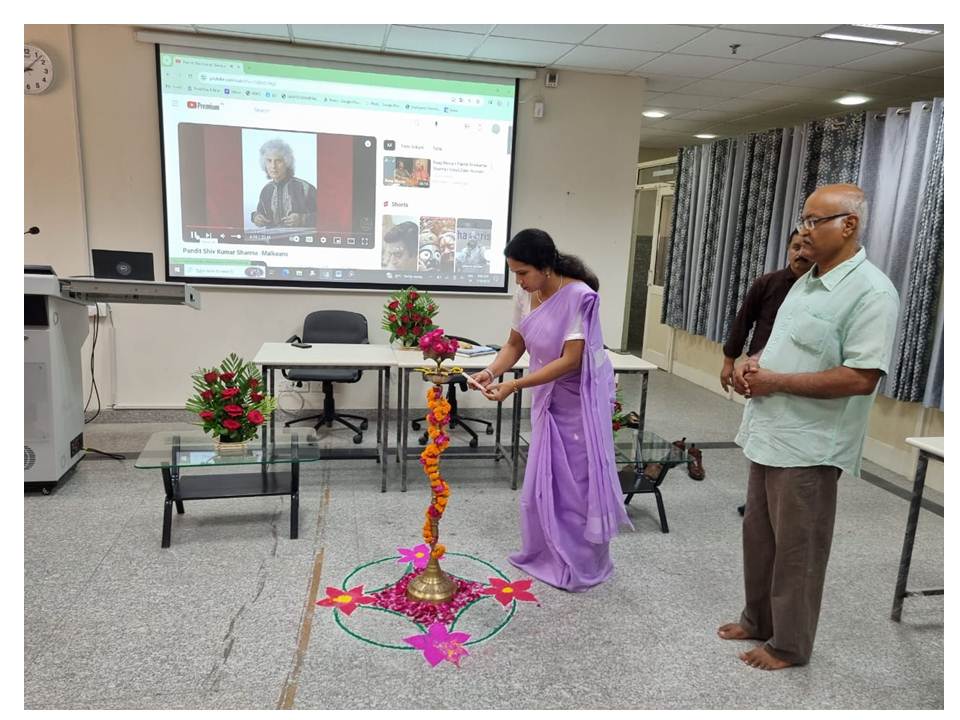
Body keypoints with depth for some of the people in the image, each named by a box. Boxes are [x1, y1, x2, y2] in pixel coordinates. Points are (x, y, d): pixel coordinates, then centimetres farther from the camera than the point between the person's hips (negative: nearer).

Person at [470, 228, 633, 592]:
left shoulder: (579, 297, -26)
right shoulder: (526, 295, -5)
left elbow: (570, 361, -28)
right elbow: (514, 345, 3)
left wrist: (514, 386, -32)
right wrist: (491, 371, -17)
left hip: (581, 398, -6)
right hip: (549, 397, 7)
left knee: (578, 479, 1)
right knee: (543, 477, 12)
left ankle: (582, 566, 18)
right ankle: (545, 554, 29)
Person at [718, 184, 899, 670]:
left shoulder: (871, 291, -17)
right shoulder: (807, 281, 12)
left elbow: (861, 377, -23)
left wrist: (774, 382, -19)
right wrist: (752, 364, 0)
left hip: (807, 446, -9)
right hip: (769, 435, 9)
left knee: (796, 549, 6)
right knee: (759, 536, 19)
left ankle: (789, 645, 24)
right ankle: (757, 621, 37)